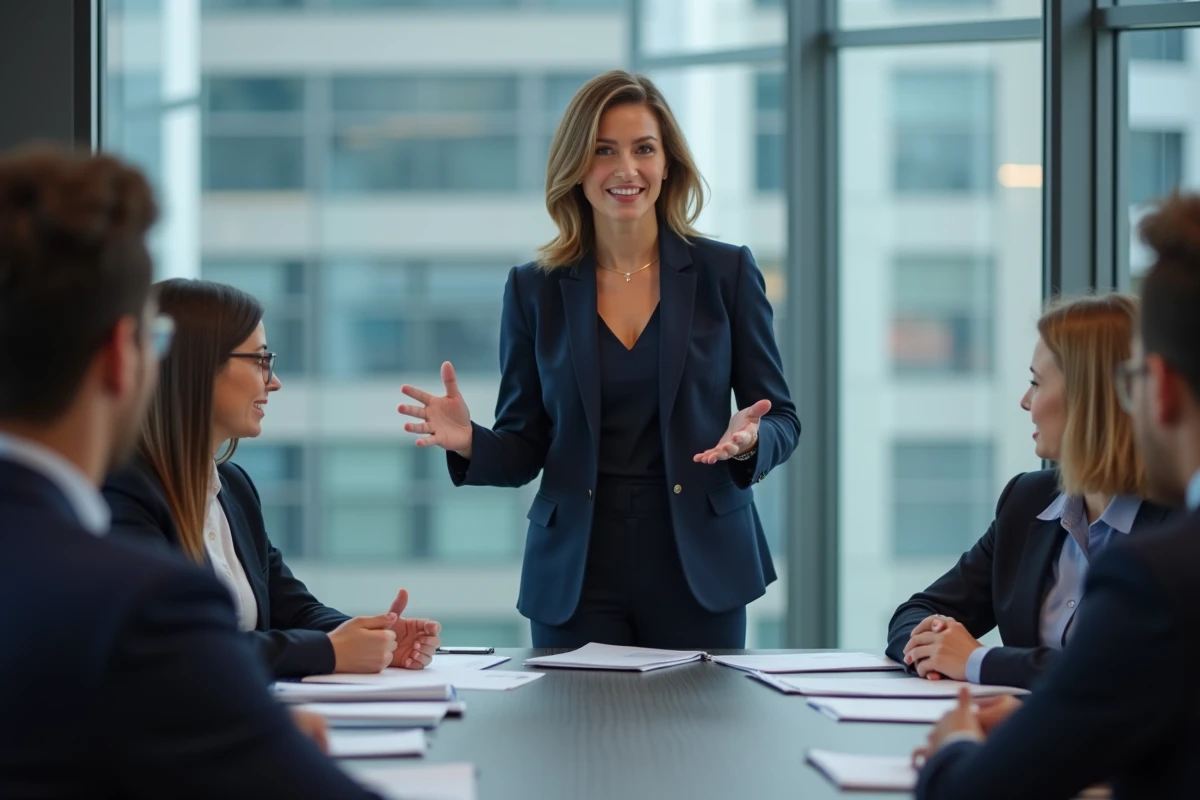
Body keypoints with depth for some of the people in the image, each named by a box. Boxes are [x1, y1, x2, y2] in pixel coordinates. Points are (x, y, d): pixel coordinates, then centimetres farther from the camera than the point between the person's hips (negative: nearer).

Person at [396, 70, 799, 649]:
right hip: (576, 574, 1)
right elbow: (525, 447, 7)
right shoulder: (535, 290, 4)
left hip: (699, 568, 0)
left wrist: (748, 441, -18)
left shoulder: (726, 273, 1)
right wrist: (469, 443, -14)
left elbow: (781, 419, 4)